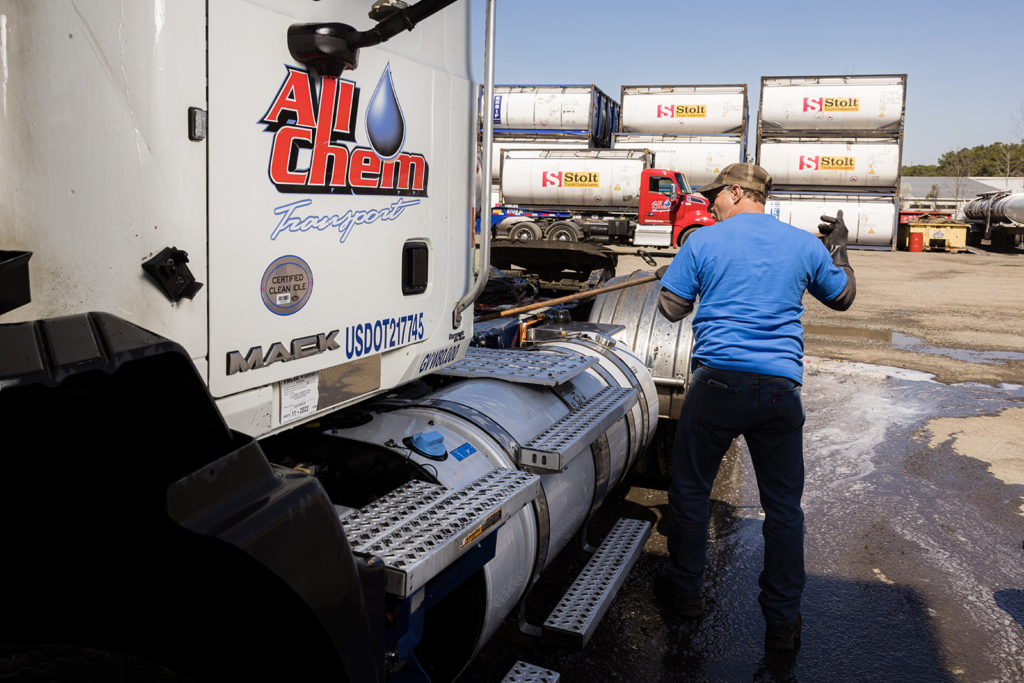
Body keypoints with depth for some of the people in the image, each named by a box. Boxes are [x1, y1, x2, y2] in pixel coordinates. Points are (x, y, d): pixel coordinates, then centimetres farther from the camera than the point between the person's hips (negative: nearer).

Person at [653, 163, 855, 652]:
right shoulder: (805, 245, 9)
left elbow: (672, 309, 4)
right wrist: (838, 248, 37)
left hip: (718, 384, -2)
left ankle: (684, 589, 29)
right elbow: (843, 298, 22)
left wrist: (668, 275, 25)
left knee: (690, 489, 16)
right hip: (780, 390, 2)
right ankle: (783, 625, 18)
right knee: (783, 506, 11)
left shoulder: (702, 241, 1)